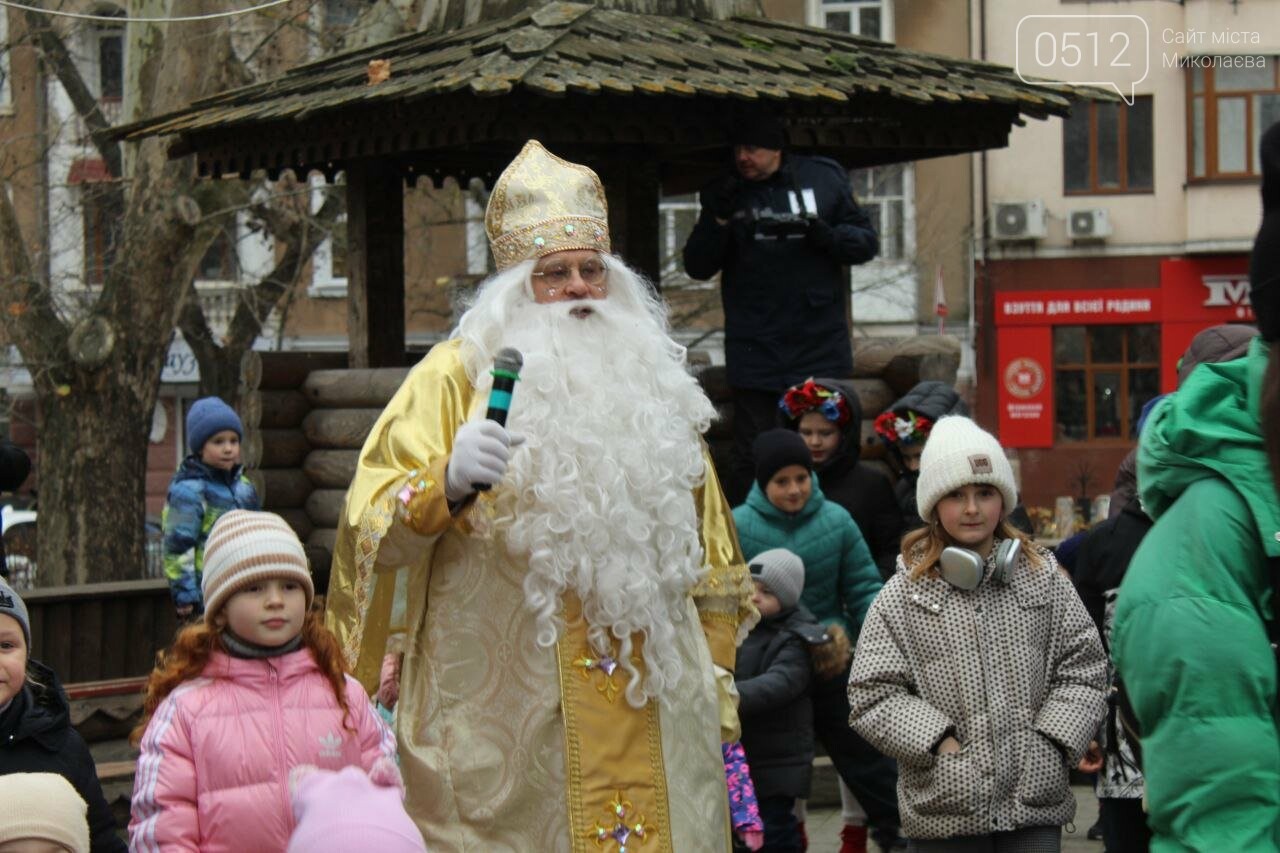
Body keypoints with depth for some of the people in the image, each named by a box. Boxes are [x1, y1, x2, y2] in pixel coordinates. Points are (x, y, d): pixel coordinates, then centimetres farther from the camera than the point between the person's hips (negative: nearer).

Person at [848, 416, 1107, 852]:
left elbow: (1083, 666, 7)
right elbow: (872, 694, -3)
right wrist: (938, 742, -13)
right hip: (945, 808, -1)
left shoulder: (1042, 576, 6)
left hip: (1036, 801, 1)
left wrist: (1053, 742, -5)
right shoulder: (905, 595, -1)